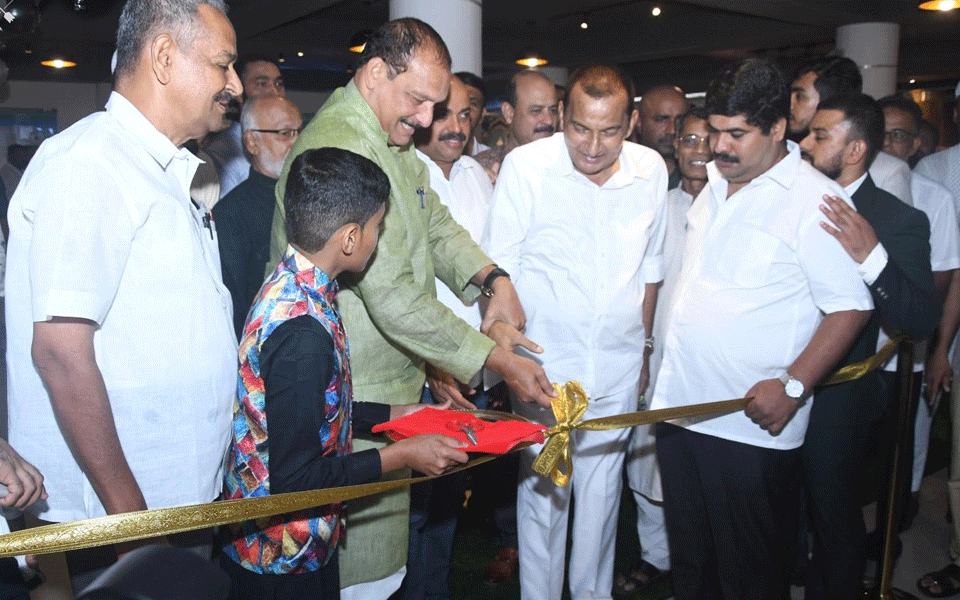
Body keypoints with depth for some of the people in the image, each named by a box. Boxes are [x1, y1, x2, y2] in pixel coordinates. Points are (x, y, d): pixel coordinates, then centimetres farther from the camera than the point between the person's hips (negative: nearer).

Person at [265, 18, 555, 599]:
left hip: (391, 386, 10)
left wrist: (494, 278, -3)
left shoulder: (395, 142, 13)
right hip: (355, 399, -10)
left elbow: (435, 223, 17)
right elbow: (392, 295, -26)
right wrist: (496, 357, -20)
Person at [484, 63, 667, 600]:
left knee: (603, 490, 16)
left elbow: (650, 268, 11)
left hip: (618, 369, 3)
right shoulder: (526, 166, -12)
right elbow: (498, 271, -8)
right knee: (543, 490, 8)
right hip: (544, 365, -3)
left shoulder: (652, 170, -1)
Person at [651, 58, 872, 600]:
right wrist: (653, 354, 16)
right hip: (680, 408, 7)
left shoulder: (816, 200, -12)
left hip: (752, 423, -7)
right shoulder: (713, 183, 11)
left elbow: (850, 307, -15)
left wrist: (793, 386, -21)